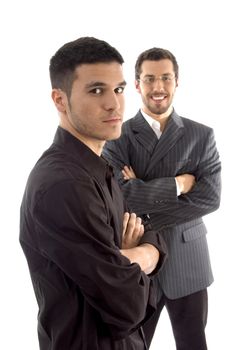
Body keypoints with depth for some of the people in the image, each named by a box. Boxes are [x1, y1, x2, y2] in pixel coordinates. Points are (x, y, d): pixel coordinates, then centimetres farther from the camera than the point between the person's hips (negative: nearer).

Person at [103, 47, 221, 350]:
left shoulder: (202, 136, -1)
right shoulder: (118, 137, -4)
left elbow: (209, 198, -11)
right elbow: (120, 195, -17)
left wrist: (144, 205, -15)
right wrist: (177, 184, -15)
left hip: (188, 264, 1)